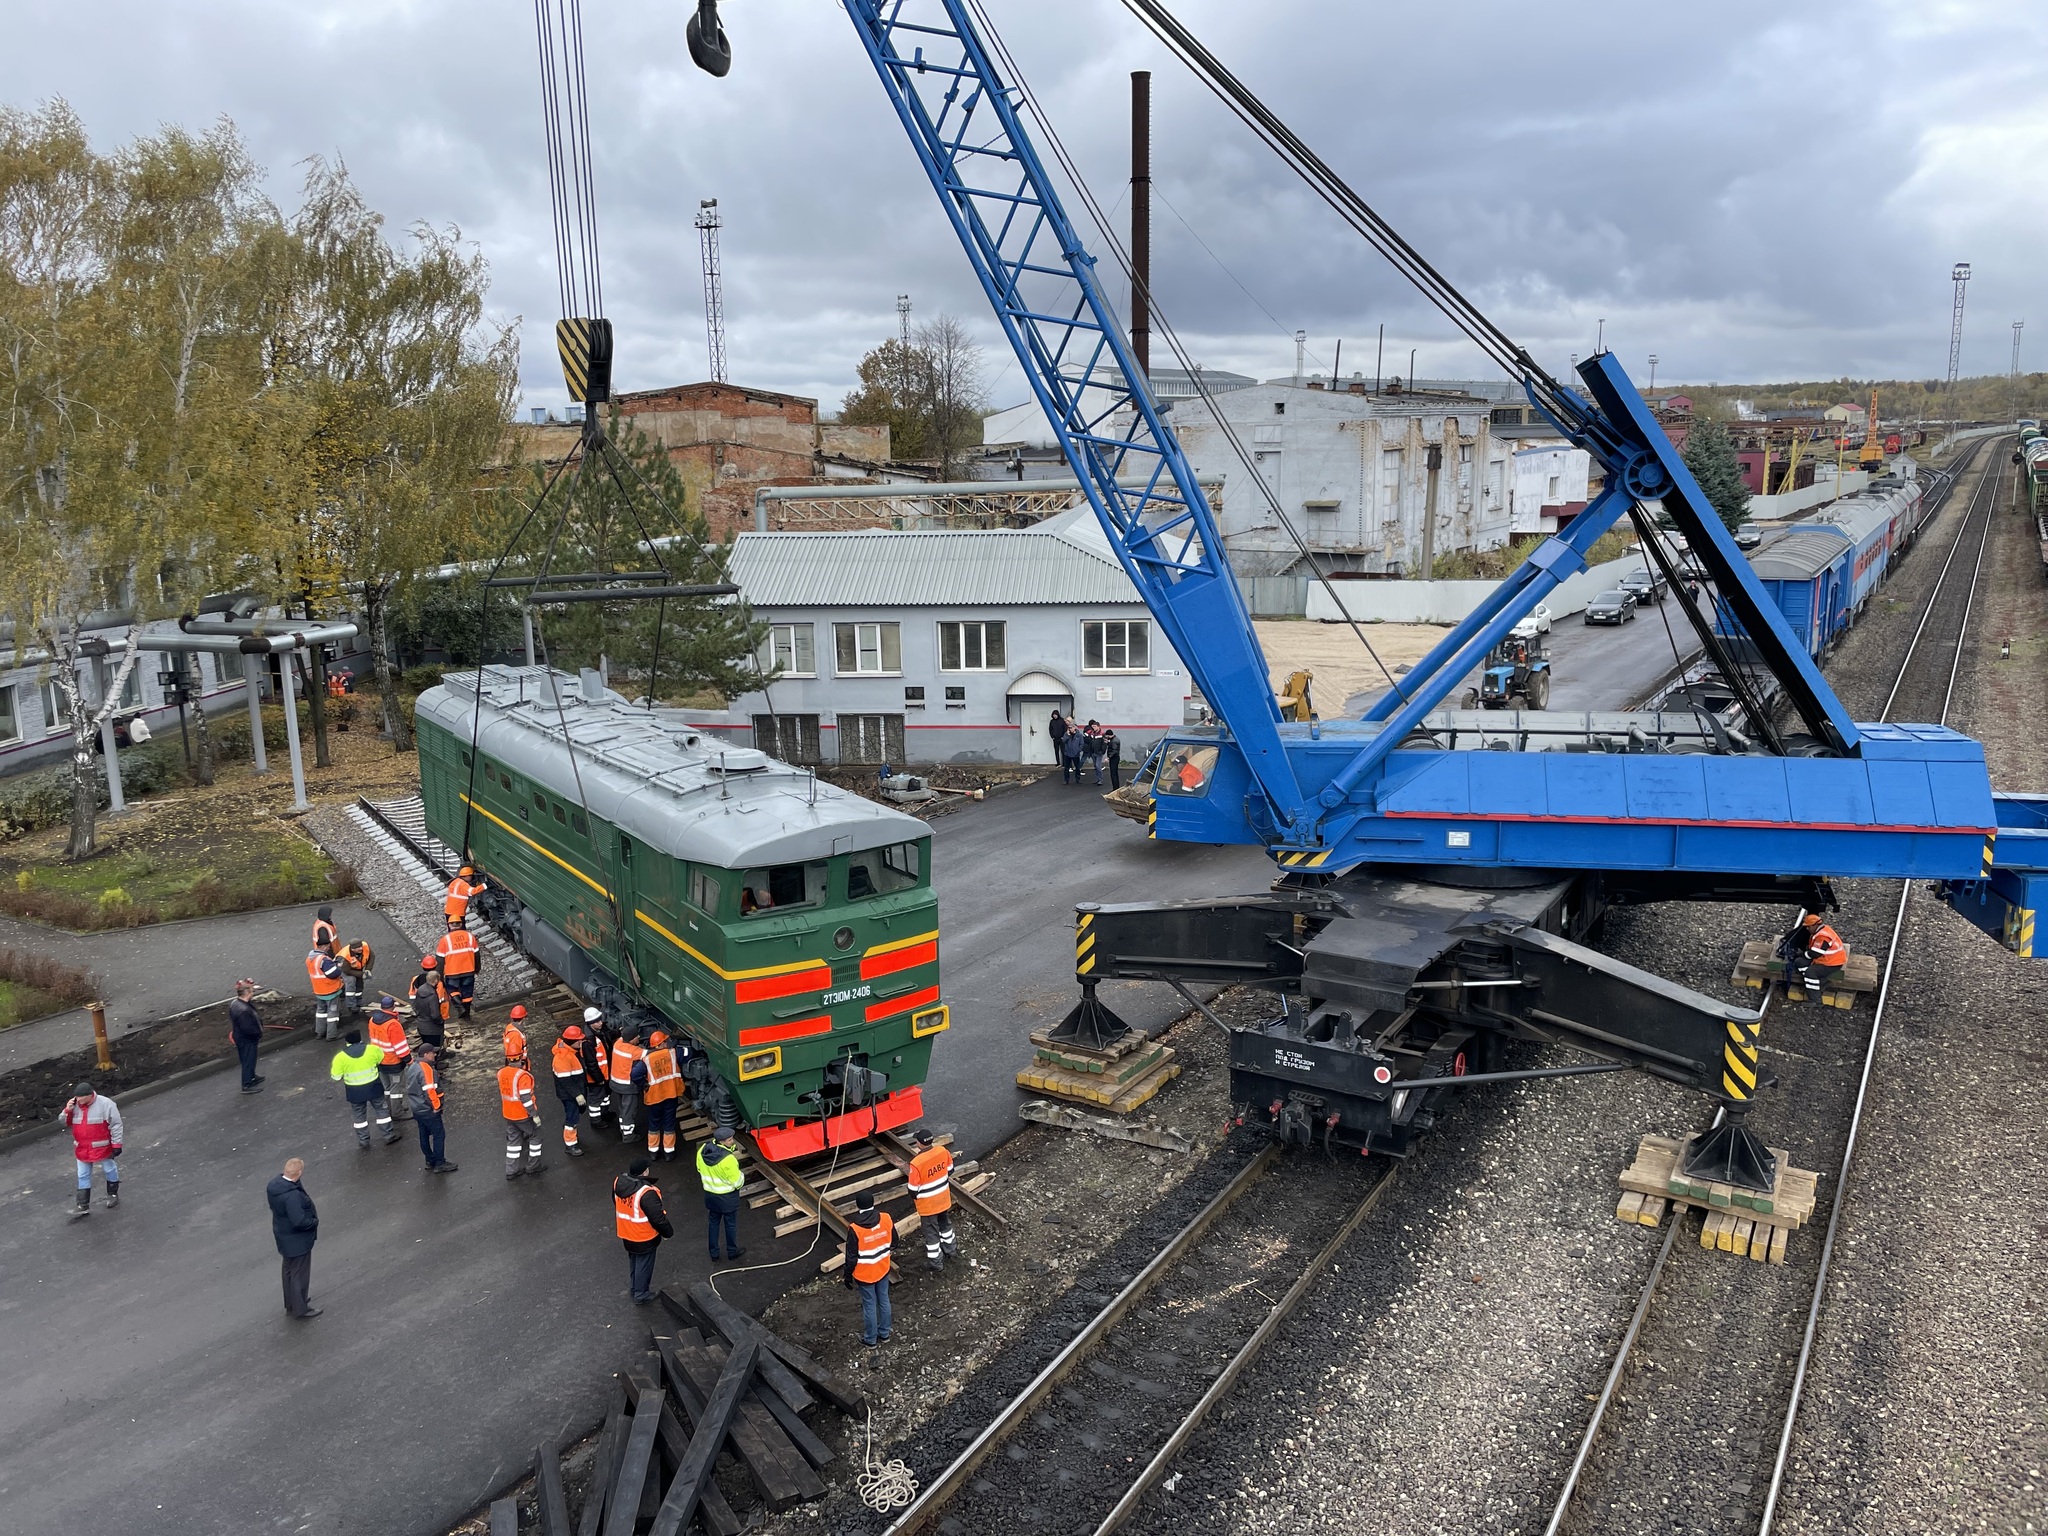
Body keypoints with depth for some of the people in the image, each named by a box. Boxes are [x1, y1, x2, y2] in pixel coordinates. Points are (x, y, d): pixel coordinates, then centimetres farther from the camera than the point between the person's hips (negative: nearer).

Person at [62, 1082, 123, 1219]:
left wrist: (116, 1145, -13)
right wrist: (67, 1111, -11)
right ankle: (83, 1206, 15)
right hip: (82, 1150, 5)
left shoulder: (105, 1104, -17)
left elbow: (116, 1125, -13)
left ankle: (113, 1194, 34)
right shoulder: (74, 1106, -2)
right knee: (83, 1176, 9)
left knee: (109, 1170, 14)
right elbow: (66, 1124, 9)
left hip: (102, 1148, -5)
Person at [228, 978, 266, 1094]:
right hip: (246, 1040, -9)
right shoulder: (243, 1010, -35)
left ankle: (251, 1077, 46)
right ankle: (247, 1085, 21)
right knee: (248, 1061, 8)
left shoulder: (235, 1003, -4)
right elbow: (248, 1029, -31)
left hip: (240, 1037, 9)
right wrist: (259, 1033, -15)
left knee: (248, 1060, 27)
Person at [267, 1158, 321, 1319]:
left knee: (290, 1270, 27)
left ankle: (291, 1303, 45)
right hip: (297, 1240, -9)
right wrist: (315, 1222, -14)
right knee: (299, 1273, 11)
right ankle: (299, 1308, 28)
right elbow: (299, 1221, -34)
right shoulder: (292, 1195, -36)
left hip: (283, 1234, 9)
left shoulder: (274, 1184, -8)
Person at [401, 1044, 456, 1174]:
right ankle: (440, 1164, 6)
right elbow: (430, 1091, -28)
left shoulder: (412, 1065, 5)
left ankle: (430, 1161, 27)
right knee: (439, 1135, 1)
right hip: (428, 1110, -10)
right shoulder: (425, 1069, -25)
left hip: (416, 1108, 10)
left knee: (424, 1135, 17)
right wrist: (436, 1106, -14)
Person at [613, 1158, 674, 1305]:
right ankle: (641, 1294, 30)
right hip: (644, 1238, -7)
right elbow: (658, 1218, -27)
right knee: (644, 1265, 14)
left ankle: (633, 1287, 46)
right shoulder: (647, 1193, -35)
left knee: (633, 1261, 28)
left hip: (626, 1235, 7)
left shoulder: (618, 1182, -12)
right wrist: (668, 1232, -8)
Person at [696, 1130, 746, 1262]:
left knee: (713, 1222, 22)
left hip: (709, 1194, 5)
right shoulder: (728, 1159, -33)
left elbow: (700, 1169, 3)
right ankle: (732, 1251, 35)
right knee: (730, 1224, 17)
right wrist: (742, 1176, -2)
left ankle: (714, 1254, 33)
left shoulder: (702, 1151, -14)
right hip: (727, 1197, -5)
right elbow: (737, 1181, -23)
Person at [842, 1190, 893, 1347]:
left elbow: (851, 1257, -18)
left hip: (864, 1274, -4)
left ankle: (870, 1339, 32)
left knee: (869, 1305, 14)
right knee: (884, 1300, 22)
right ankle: (884, 1334, 40)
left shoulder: (855, 1229, -28)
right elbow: (894, 1240, 0)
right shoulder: (886, 1219, -17)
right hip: (883, 1269, 4)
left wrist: (848, 1276, -3)